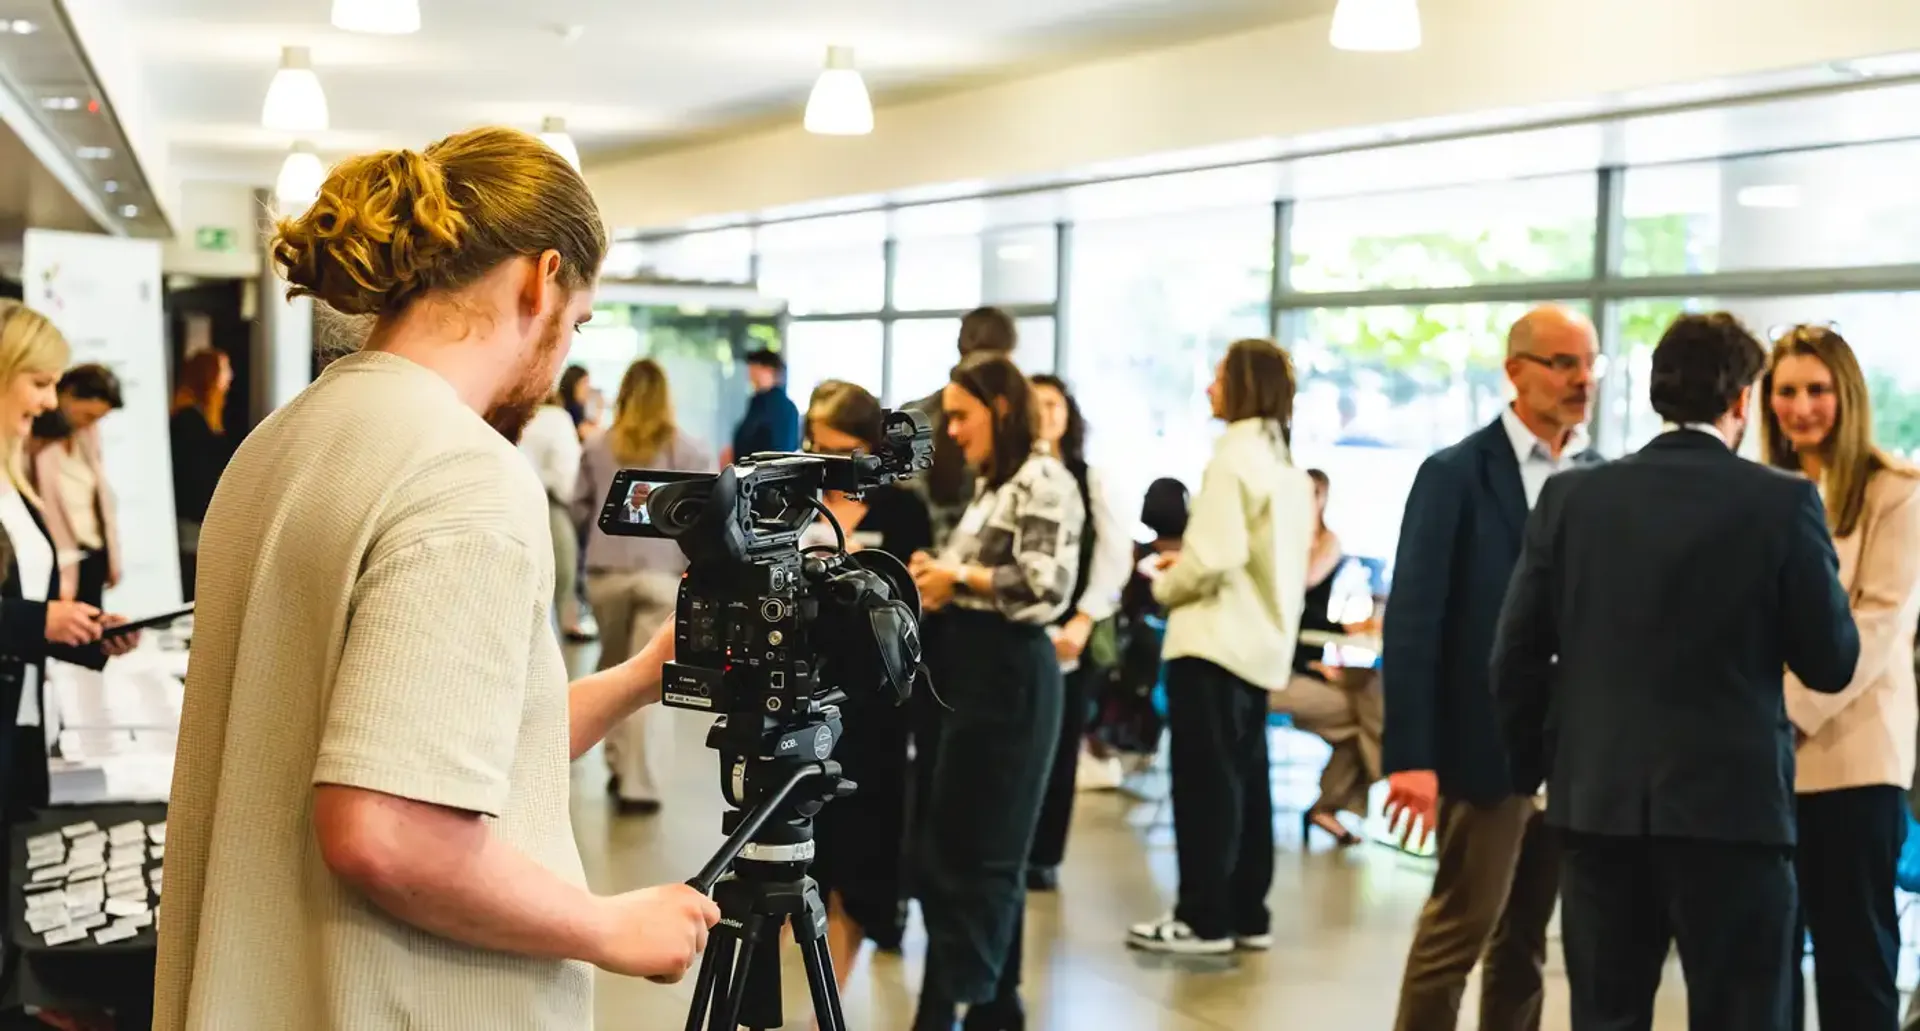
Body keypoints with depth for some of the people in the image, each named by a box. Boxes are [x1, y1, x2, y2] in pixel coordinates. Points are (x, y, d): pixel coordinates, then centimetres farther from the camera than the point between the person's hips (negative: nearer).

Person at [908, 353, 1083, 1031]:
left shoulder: (1043, 481, -11)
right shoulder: (994, 486, 17)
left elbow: (1046, 585, -20)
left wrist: (958, 578, -11)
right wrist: (938, 577, 2)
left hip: (1007, 678, -9)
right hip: (969, 673, 9)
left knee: (971, 851, -5)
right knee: (982, 851, 12)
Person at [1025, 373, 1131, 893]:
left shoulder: (1091, 481, 8)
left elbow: (1115, 556, 1)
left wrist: (1082, 621, -9)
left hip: (1072, 634, 1)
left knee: (1058, 748, 5)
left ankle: (1044, 857, 14)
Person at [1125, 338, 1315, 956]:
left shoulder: (1234, 456, -14)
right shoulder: (1287, 465, 14)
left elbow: (1213, 559, -21)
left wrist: (1165, 586, -3)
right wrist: (1187, 565, 14)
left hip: (1215, 640, -9)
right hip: (1261, 641, 9)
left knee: (1204, 780, -3)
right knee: (1245, 779, 12)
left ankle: (1204, 918, 0)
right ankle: (1246, 914, 17)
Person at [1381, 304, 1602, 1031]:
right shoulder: (1456, 475, -7)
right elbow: (1412, 621, -10)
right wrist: (1410, 756, -16)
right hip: (1487, 743, -5)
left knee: (1525, 937, 13)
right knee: (1459, 929, 0)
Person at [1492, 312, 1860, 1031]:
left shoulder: (1572, 496, 0)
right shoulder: (1782, 502, -8)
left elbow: (1516, 654, 1)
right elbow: (1832, 664, -2)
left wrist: (1533, 768, 15)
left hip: (1598, 803, 3)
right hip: (1732, 806, -3)